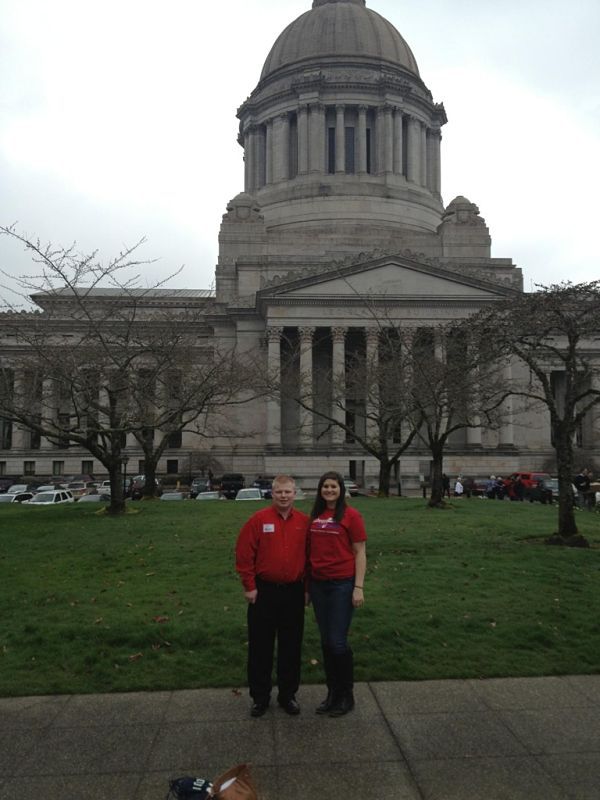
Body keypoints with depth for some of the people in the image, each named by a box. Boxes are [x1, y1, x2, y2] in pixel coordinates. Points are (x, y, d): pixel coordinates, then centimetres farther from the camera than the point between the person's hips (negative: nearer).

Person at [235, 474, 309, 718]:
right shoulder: (259, 519, -7)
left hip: (294, 592, 2)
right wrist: (249, 586, -7)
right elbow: (244, 554, -6)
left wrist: (307, 585, 6)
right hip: (263, 591, -2)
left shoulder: (304, 522, 0)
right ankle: (260, 697, 24)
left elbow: (310, 555, 7)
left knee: (291, 646, 12)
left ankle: (288, 695, 29)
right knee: (260, 645, 9)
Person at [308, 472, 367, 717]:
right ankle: (332, 693, 28)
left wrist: (359, 587, -11)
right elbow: (311, 550, 13)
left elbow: (360, 553, -6)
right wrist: (307, 582, 12)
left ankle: (347, 696, 19)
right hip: (318, 584, 5)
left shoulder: (350, 515, -7)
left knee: (338, 642, -1)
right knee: (326, 641, 13)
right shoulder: (314, 516, 7)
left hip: (341, 584, -5)